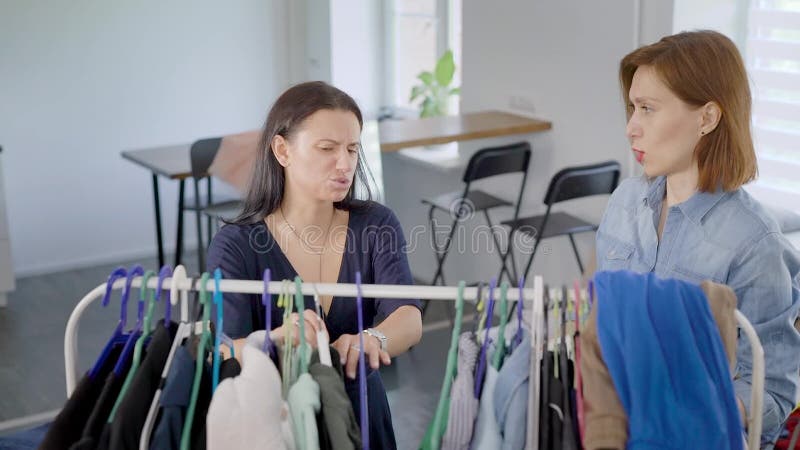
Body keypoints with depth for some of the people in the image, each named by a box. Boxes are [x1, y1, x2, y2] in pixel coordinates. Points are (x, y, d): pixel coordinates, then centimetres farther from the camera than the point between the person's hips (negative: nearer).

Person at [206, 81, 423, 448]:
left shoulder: (376, 224, -1)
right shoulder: (235, 245, -8)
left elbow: (409, 317, -15)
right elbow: (223, 353, -18)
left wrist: (371, 340, -36)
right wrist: (275, 340, -38)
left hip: (363, 418, 3)